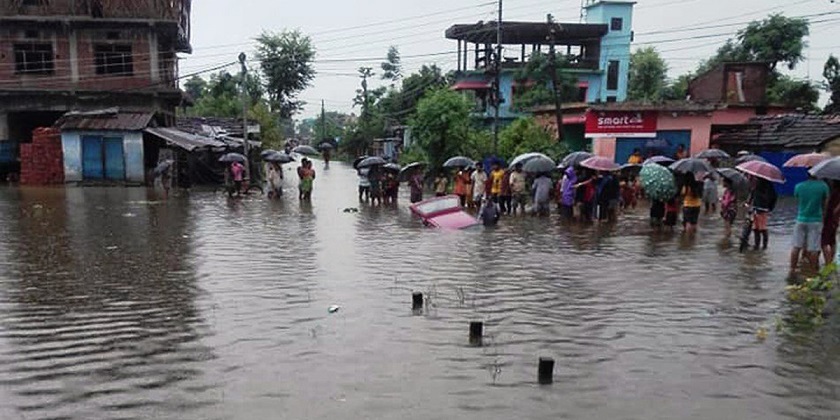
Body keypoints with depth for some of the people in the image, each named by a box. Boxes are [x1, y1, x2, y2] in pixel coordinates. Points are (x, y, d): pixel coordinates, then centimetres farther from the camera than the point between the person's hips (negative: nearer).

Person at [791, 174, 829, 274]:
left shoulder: (798, 186, -3)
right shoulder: (823, 186, -8)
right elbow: (824, 203, 2)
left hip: (801, 220, 2)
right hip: (816, 220, -2)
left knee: (796, 247, 7)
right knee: (813, 249, 2)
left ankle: (792, 269, 9)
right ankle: (813, 271, 9)